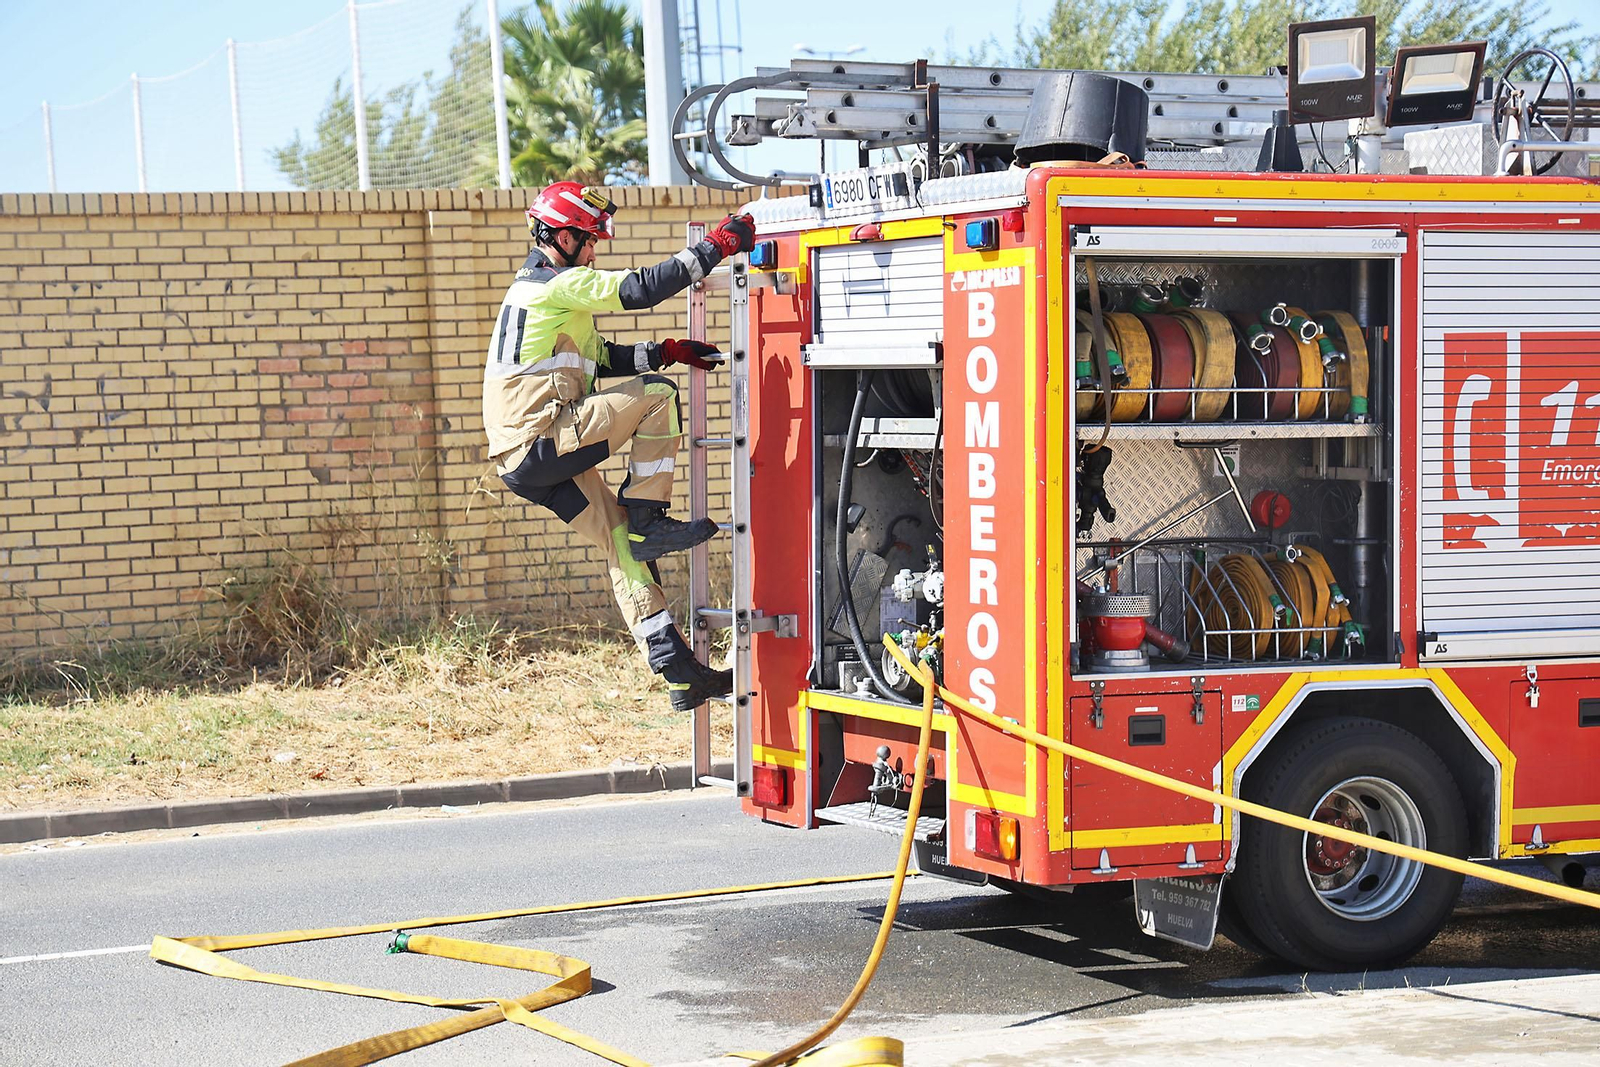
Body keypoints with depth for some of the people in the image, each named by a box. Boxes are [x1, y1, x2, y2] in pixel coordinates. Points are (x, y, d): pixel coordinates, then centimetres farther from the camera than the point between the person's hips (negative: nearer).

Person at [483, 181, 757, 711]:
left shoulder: (535, 286, 25)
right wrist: (714, 247, -12)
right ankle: (648, 521, -7)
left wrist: (668, 351, 18)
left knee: (624, 546, 9)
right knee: (656, 394, -12)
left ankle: (681, 673, 7)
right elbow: (640, 289, -17)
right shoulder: (561, 282, -8)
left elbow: (599, 358, 27)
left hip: (525, 459, 10)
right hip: (541, 441, -10)